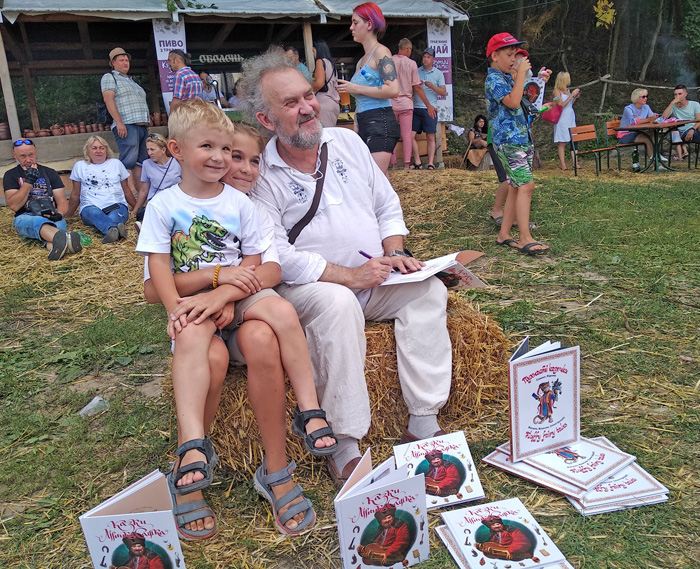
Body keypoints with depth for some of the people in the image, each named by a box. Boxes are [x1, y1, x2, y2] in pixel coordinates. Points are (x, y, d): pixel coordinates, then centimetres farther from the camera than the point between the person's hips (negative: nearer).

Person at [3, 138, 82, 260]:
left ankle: (52, 245, -72)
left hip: (51, 217, 2)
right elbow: (14, 206, -1)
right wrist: (29, 181, -6)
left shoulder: (50, 173, 18)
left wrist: (59, 214, -16)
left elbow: (62, 201, 9)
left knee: (60, 222, -37)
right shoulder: (11, 176, 13)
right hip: (25, 218, -2)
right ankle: (65, 238, -74)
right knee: (37, 222, -40)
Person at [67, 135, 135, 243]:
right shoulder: (79, 166, 21)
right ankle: (116, 228, -71)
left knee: (114, 217, -37)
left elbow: (127, 191, 24)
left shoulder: (116, 163, 22)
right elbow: (75, 195, 25)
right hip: (90, 206, -2)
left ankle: (111, 231, -70)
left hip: (117, 205, 2)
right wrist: (66, 216, 23)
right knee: (94, 213, -40)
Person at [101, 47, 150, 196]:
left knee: (141, 161, 4)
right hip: (127, 125, -8)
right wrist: (119, 122, -19)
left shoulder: (131, 80, 29)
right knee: (129, 160, -14)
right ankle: (132, 192, -19)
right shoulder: (109, 77, 5)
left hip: (143, 126, 8)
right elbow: (108, 99, -8)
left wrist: (147, 121, 20)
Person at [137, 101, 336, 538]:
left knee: (282, 311, -31)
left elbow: (254, 266, 3)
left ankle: (309, 410, -21)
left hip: (240, 296, 2)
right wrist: (219, 274, -17)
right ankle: (193, 447, -35)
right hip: (192, 305, -2)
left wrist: (225, 296, -16)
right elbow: (160, 274, -2)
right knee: (209, 354, -36)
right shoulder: (163, 205, 5)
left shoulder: (240, 203, 9)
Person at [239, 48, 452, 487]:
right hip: (307, 287, -5)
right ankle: (345, 445, -27)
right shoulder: (259, 174, -8)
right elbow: (277, 256, -18)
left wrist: (394, 254, -5)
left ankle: (424, 422, -16)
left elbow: (388, 206, 14)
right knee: (338, 304, -35)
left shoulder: (348, 142, 9)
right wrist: (349, 276, -24)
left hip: (374, 279, 6)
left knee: (427, 290, -17)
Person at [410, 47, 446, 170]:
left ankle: (431, 163, -2)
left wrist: (432, 86, -11)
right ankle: (417, 162, -1)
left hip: (430, 109, -2)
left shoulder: (438, 73, 9)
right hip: (416, 108, 2)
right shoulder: (416, 71, 13)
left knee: (431, 137, -4)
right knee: (411, 135, -7)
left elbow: (444, 92, 4)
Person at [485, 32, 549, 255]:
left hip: (521, 138, 10)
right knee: (526, 184, -16)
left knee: (516, 187, 8)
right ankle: (525, 239, -16)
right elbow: (513, 102, -24)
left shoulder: (508, 77, 19)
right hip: (508, 140, -10)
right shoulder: (494, 79, -10)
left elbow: (519, 99, 30)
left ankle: (504, 234, 12)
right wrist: (521, 73, -18)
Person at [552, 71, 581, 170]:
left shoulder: (567, 90, 16)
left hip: (571, 118, 7)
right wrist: (572, 95, -13)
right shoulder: (557, 91, -6)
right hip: (562, 120, -7)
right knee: (562, 143, -6)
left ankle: (575, 163, 2)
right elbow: (561, 105, -15)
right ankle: (562, 164, -3)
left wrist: (575, 97, 9)